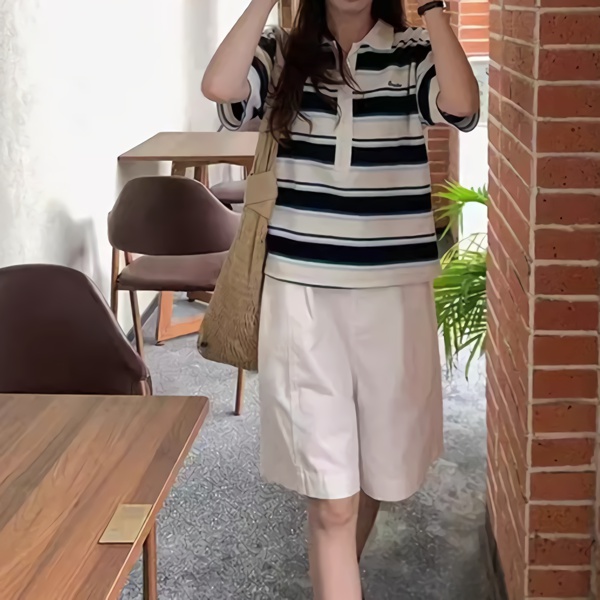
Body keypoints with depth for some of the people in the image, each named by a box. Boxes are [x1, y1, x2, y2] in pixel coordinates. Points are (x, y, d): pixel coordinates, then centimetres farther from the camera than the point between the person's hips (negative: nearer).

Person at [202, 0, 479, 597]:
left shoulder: (414, 55, 3)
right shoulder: (282, 55, 4)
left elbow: (462, 104, -19)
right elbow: (219, 86, -17)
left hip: (395, 290, 2)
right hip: (302, 291, -1)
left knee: (377, 469, 18)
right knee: (332, 496, -3)